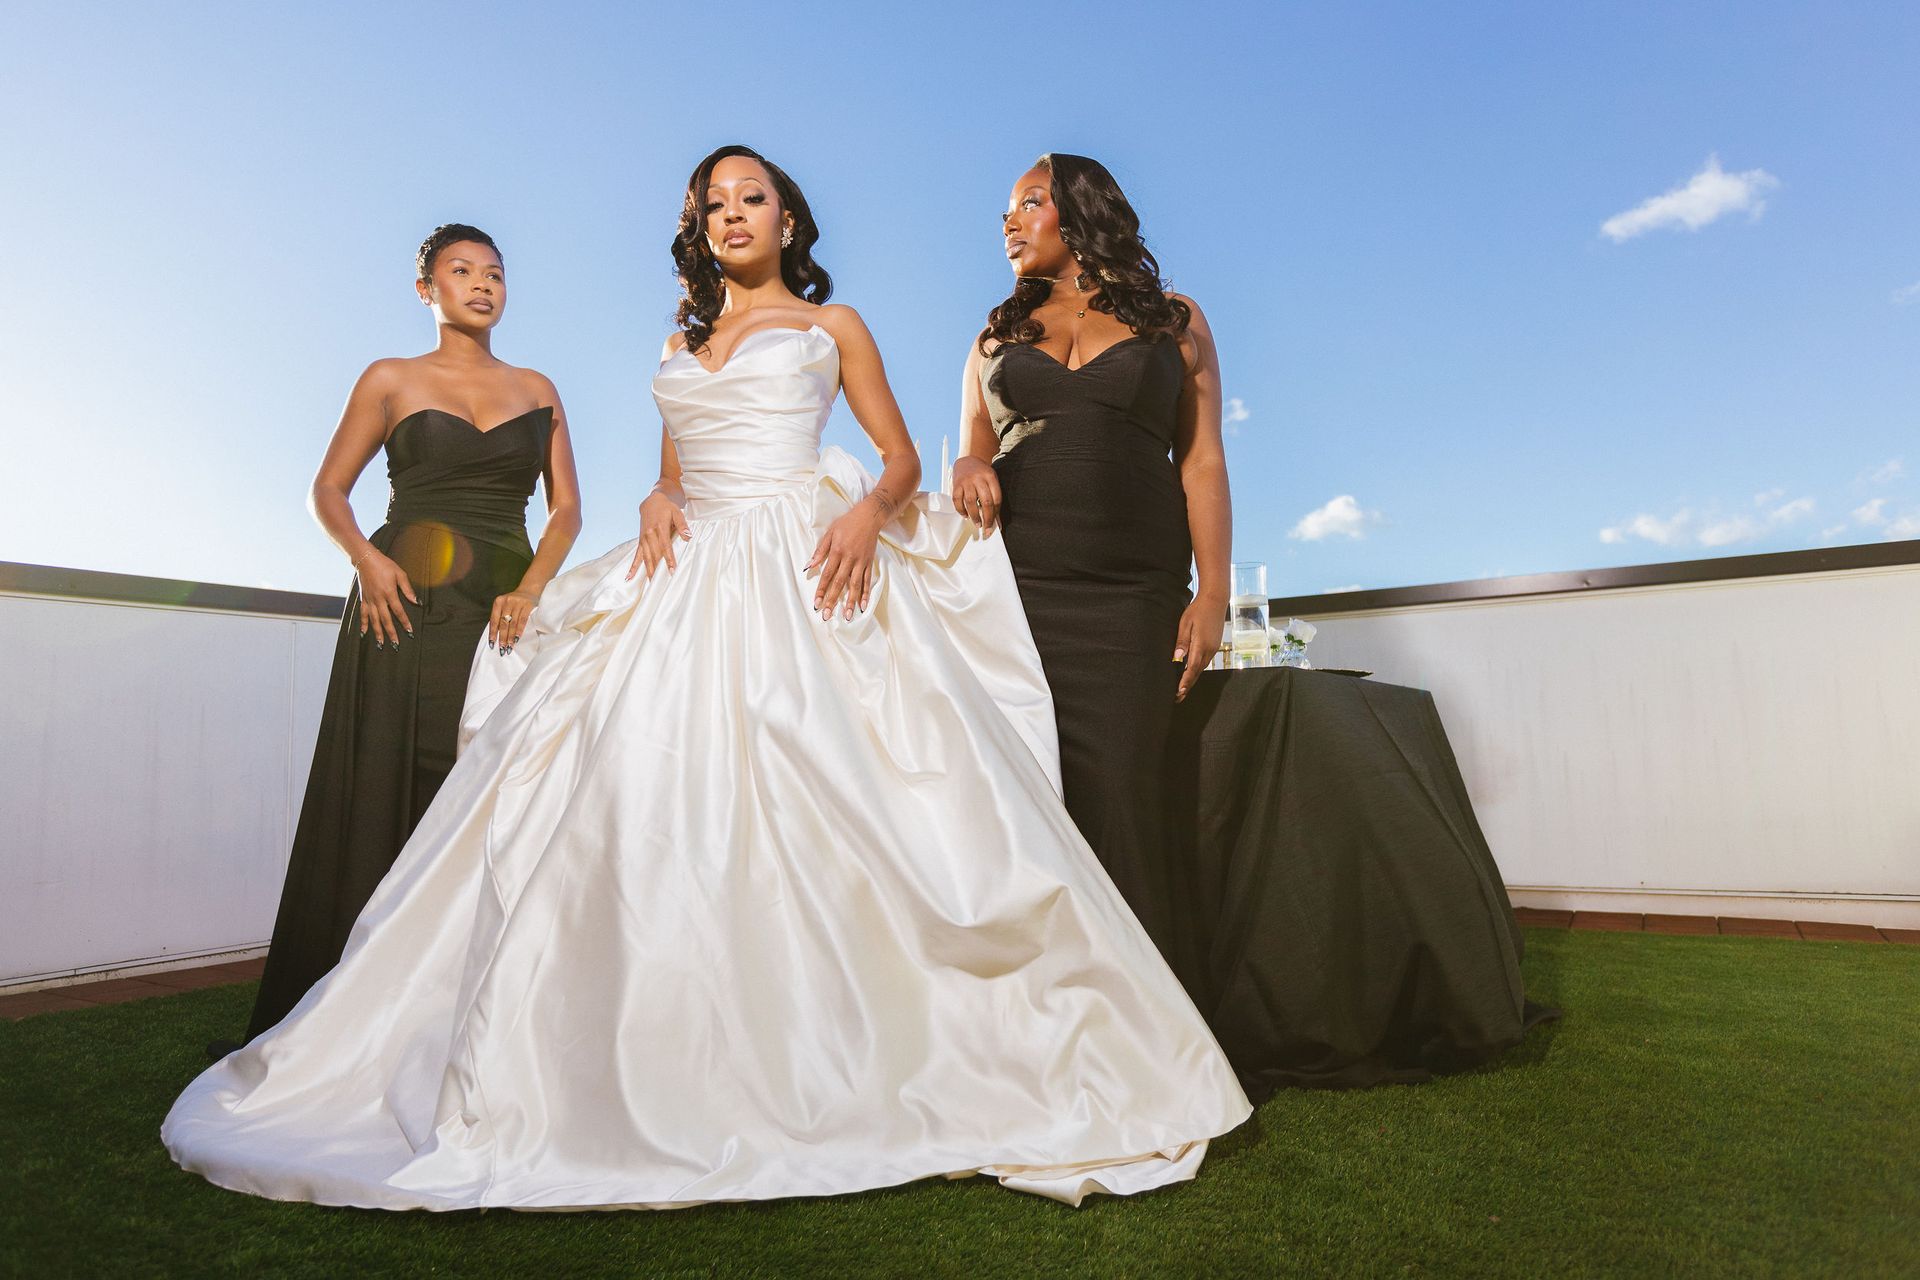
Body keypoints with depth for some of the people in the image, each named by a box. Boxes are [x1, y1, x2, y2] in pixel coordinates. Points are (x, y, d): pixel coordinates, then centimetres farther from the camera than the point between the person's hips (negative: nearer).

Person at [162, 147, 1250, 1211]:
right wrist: (661, 504, 1)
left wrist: (869, 511, -13)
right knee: (657, 811, -7)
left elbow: (902, 458, 9)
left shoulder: (832, 326, 15)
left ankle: (846, 1073, -4)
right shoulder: (682, 344, 26)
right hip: (693, 583, 4)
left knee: (822, 803, -13)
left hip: (805, 577, -4)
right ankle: (675, 1077, -1)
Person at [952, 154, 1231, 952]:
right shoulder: (997, 336, 22)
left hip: (1133, 591, -1)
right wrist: (967, 468, -5)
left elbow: (1201, 461, 9)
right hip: (1011, 585, 2)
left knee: (1120, 796, -9)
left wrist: (1213, 593, -3)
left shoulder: (1175, 322, 16)